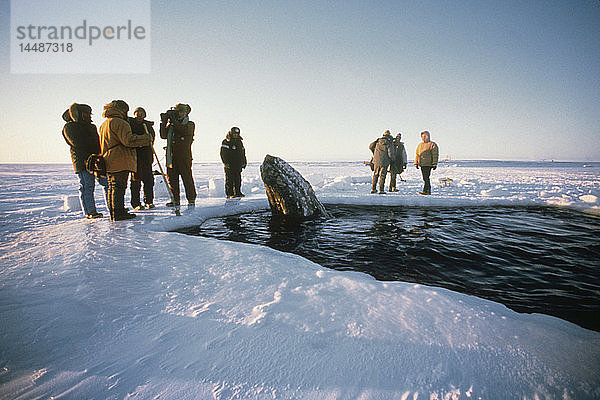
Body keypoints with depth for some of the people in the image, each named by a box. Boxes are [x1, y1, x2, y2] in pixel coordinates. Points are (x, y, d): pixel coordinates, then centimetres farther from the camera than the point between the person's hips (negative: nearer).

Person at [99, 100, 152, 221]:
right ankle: (118, 212, -9)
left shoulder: (104, 124, 22)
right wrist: (146, 138, -12)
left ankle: (114, 212, 18)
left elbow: (102, 145, 26)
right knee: (119, 186, -9)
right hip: (120, 161, -10)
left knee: (112, 187, 12)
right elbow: (128, 140, -21)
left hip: (109, 162, 10)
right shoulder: (119, 123, -10)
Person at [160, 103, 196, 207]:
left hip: (184, 156, -4)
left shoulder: (190, 124, 7)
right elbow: (164, 135, 7)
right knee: (172, 178, 4)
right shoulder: (171, 125, 18)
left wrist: (173, 121, -14)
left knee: (187, 177, -5)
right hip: (172, 156, 5)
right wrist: (164, 122, -2)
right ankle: (175, 200, 11)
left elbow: (185, 130, -16)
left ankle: (191, 199, 3)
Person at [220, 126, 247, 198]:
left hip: (238, 165, 6)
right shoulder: (225, 142, -3)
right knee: (229, 180, -4)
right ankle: (230, 194, -1)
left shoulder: (239, 142, 17)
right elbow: (223, 154, -10)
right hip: (229, 165, -6)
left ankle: (238, 192, 14)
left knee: (238, 180, 6)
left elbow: (243, 153, 23)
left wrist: (244, 162, 16)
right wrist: (226, 163, -18)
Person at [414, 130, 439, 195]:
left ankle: (426, 190, -14)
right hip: (422, 164, 7)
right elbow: (417, 154, 21)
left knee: (426, 177, -14)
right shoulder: (420, 145, 18)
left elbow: (435, 155, -7)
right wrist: (416, 163, 14)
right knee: (425, 178, 9)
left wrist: (434, 163, -12)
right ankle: (429, 190, 17)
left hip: (428, 164, -7)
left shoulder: (432, 144, -2)